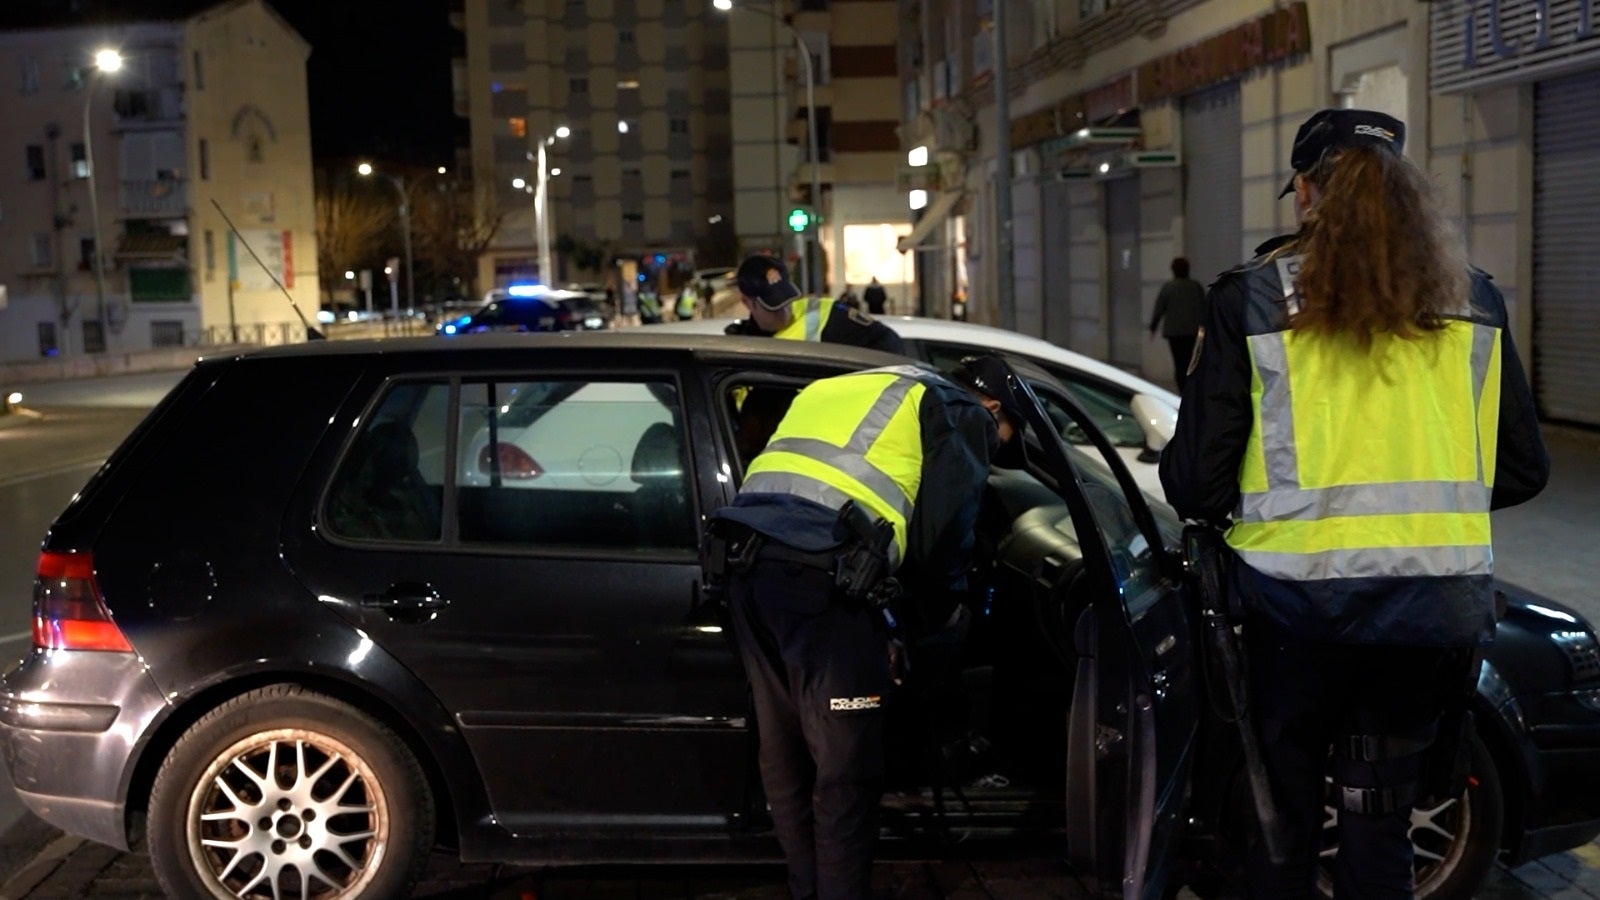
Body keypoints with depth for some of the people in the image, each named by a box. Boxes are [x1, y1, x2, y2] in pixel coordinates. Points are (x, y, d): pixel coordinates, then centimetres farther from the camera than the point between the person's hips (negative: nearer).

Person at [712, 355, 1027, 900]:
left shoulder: (858, 393, 35)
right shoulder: (963, 415, 12)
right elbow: (941, 530, 1)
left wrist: (878, 626, 29)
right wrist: (942, 609, 21)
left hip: (749, 561, 8)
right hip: (816, 575, -8)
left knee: (785, 754, 17)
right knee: (846, 767, 1)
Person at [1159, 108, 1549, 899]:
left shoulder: (1251, 299, -4)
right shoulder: (1473, 302, 5)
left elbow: (1194, 484, -7)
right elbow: (1521, 470, 10)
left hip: (1296, 598, -2)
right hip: (1439, 606, 3)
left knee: (1283, 814, 16)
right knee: (1379, 826, 16)